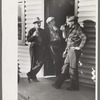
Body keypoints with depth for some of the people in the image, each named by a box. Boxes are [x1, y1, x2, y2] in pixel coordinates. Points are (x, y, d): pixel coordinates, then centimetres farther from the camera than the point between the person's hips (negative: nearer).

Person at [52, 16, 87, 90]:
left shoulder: (77, 29, -12)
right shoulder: (71, 29, 17)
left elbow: (84, 37, -26)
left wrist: (80, 47, -21)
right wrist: (66, 50, 20)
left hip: (74, 51, -9)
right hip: (69, 51, 9)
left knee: (73, 69, -2)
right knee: (65, 68, 10)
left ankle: (75, 86, 9)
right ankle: (58, 84, 15)